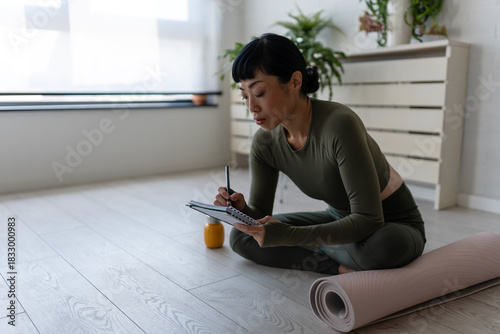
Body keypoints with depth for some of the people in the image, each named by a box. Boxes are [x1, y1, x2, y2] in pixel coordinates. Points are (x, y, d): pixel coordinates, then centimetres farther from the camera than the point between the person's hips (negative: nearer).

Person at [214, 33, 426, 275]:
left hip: (394, 224, -5)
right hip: (341, 219, 6)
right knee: (241, 238, -7)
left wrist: (289, 236, -40)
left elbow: (369, 220, -34)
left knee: (385, 244, -42)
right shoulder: (264, 142, -12)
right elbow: (260, 212, -4)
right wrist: (241, 209, -27)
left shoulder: (339, 125, -33)